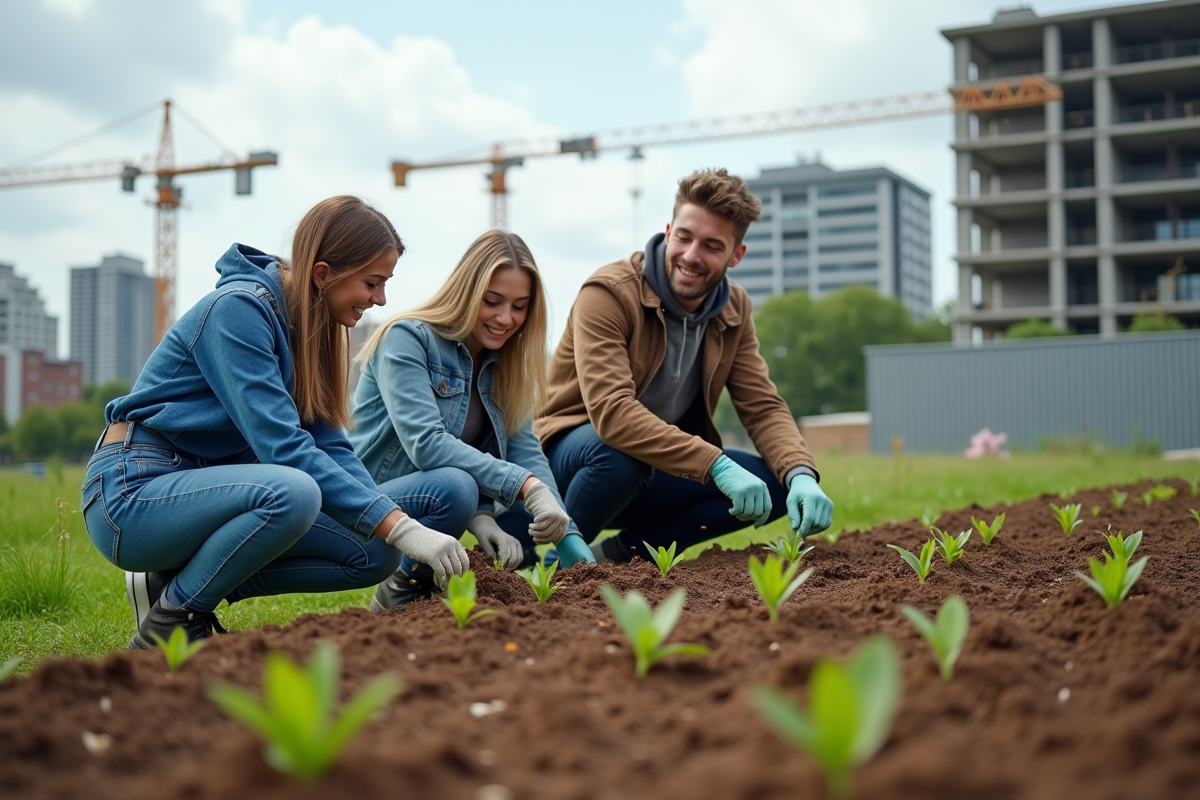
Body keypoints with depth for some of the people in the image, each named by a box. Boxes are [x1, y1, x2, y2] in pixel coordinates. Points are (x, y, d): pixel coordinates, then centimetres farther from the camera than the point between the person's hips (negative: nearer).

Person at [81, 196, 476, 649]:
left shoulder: (306, 326, 8)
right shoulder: (239, 307, -19)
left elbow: (330, 448, 4)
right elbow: (283, 446, -27)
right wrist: (402, 527, -31)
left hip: (208, 489, 9)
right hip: (137, 492, -9)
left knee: (373, 553, -2)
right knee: (292, 491, -36)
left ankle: (176, 582, 2)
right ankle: (168, 626, -14)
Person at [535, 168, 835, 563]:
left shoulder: (734, 310, 0)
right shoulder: (609, 293, -21)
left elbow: (763, 408, -2)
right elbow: (611, 411, -33)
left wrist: (801, 475, -24)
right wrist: (717, 466, -40)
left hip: (659, 471, 6)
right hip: (575, 453, -6)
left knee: (778, 482, -12)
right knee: (619, 453, -39)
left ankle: (625, 550, -6)